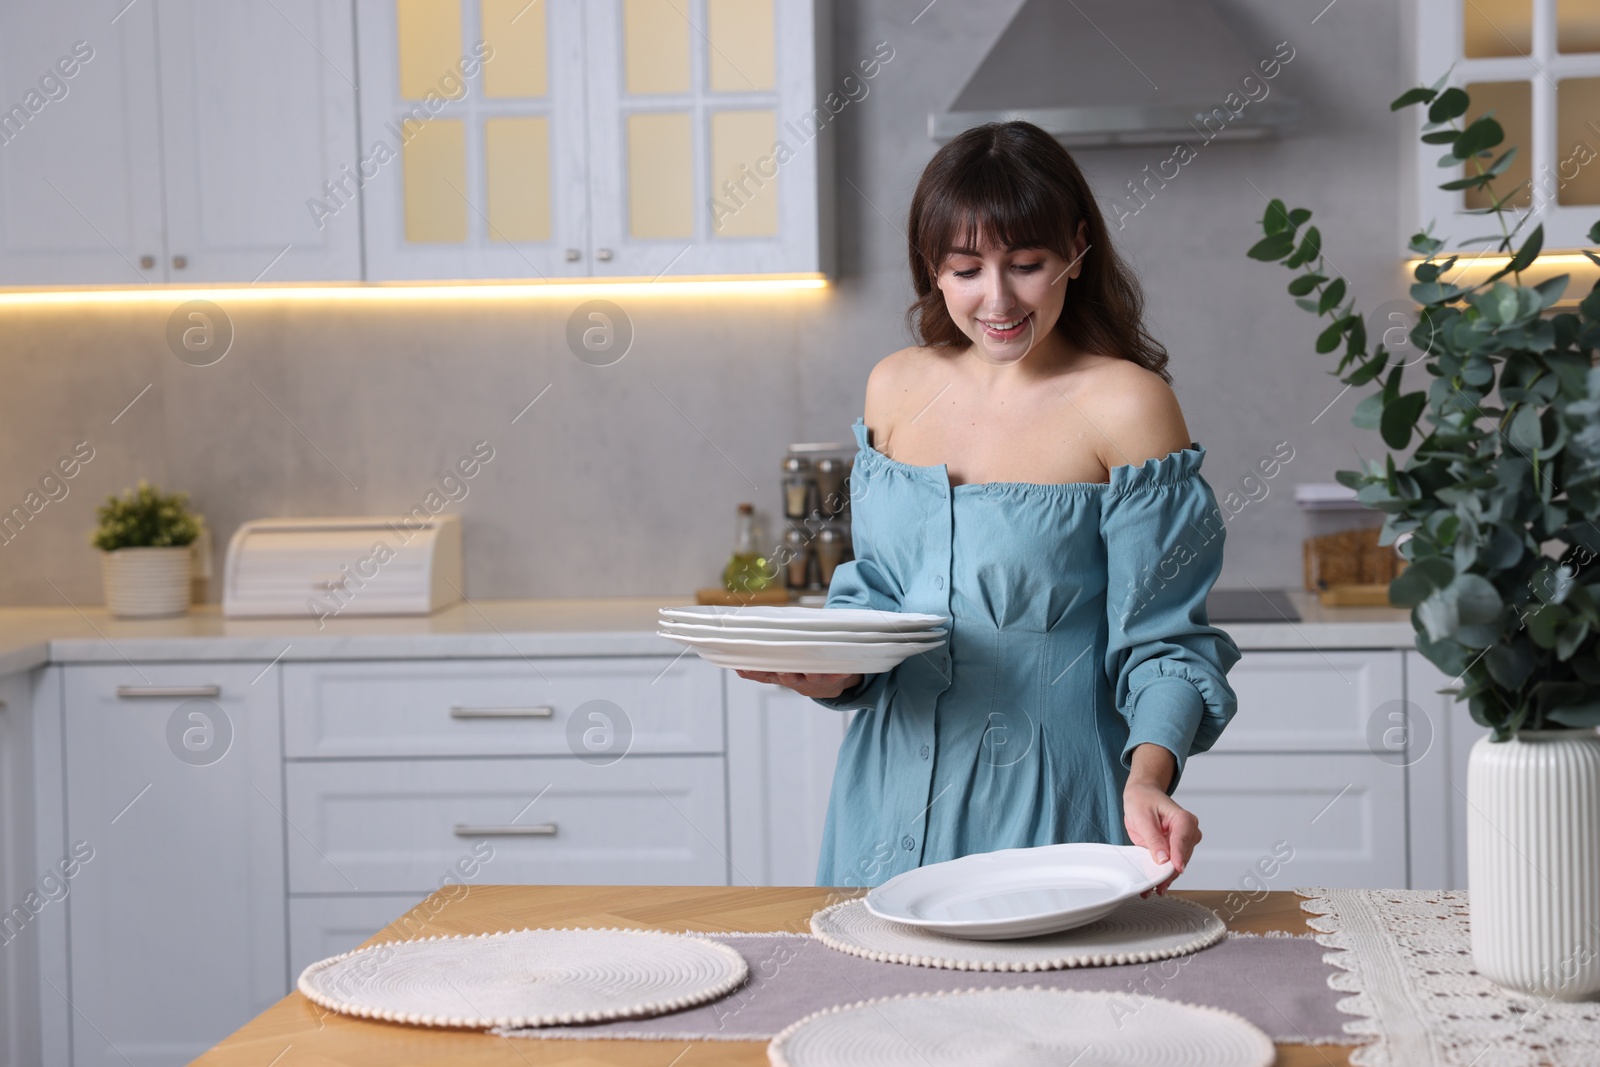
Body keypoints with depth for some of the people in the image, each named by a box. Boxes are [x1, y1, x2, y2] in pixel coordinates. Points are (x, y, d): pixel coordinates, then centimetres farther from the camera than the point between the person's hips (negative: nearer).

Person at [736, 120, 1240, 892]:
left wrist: (1147, 778, -27)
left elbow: (1162, 640, -10)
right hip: (894, 796, 5)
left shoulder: (1127, 406, -10)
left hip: (1045, 803, -5)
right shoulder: (895, 388, 6)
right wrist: (833, 671, -7)